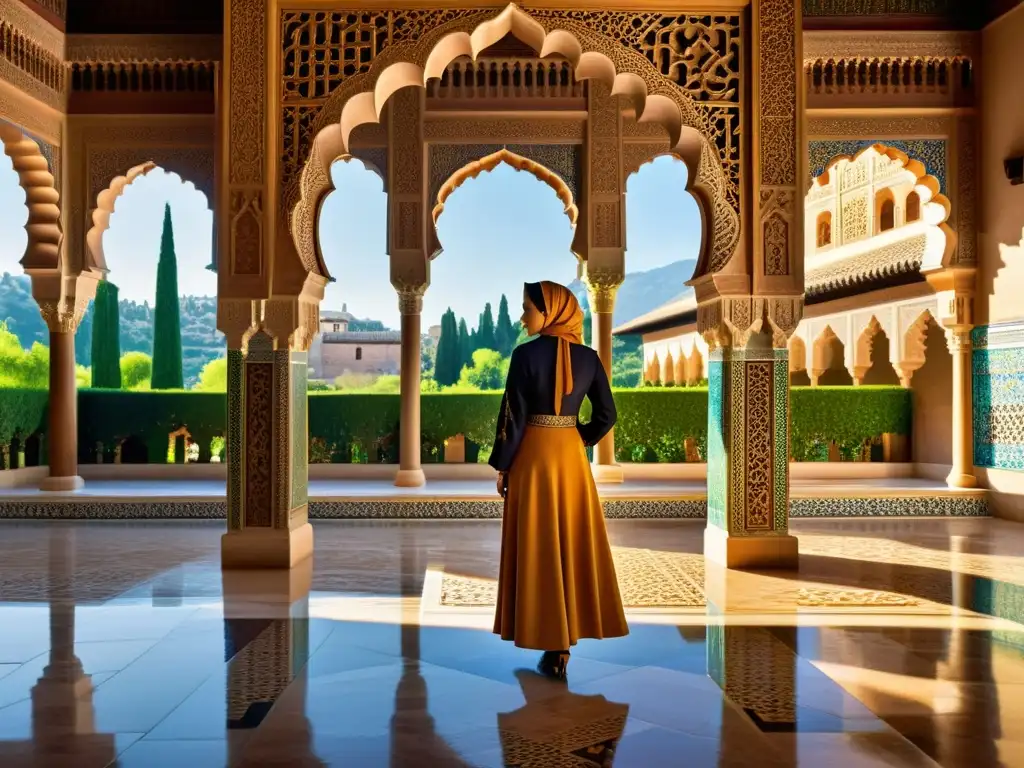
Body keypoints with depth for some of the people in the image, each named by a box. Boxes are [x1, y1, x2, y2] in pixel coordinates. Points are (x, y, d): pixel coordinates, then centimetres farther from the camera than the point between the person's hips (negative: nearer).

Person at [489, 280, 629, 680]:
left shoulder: (526, 354, -12)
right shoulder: (588, 357, 1)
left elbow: (514, 416, -12)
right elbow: (606, 415, 2)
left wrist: (501, 466, -2)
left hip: (533, 456, -4)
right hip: (572, 456, 4)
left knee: (540, 547, 4)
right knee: (576, 542, 13)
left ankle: (553, 649, 8)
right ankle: (570, 631, 22)